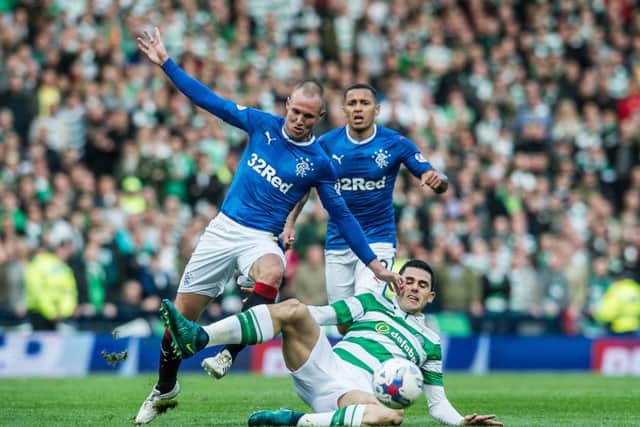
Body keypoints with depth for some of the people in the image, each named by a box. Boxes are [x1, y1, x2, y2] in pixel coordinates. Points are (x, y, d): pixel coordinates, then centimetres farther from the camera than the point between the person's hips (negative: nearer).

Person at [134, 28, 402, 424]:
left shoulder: (319, 162, -4)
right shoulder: (262, 124, 0)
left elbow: (342, 215, 2)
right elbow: (209, 100, 4)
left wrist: (374, 262, -1)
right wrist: (166, 62, 0)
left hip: (262, 239, -2)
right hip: (224, 228, 2)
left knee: (271, 274, -40)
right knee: (182, 313, 4)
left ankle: (228, 352, -32)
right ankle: (165, 387, 25)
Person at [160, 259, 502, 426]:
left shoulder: (430, 342, 24)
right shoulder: (372, 303, 24)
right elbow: (321, 315, 15)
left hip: (356, 394, -1)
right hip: (322, 368, 1)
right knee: (295, 310, -26)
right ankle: (196, 338, -41)